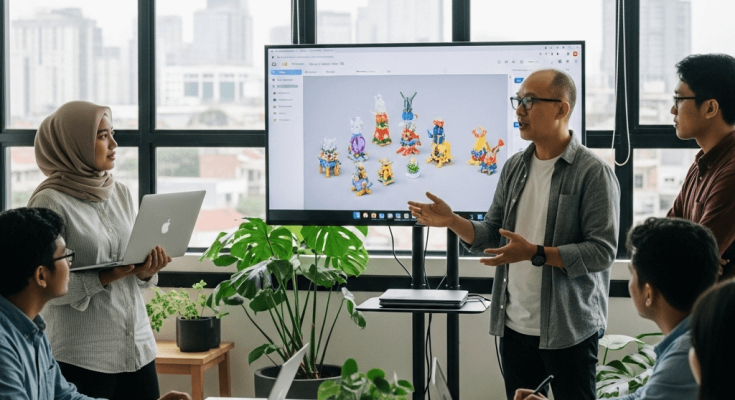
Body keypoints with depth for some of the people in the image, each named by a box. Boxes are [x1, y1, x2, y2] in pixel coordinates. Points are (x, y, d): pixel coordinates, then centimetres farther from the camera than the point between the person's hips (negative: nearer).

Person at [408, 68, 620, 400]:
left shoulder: (594, 173, -11)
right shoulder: (514, 168, 10)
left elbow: (602, 252, -17)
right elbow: (491, 236, 13)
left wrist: (536, 254, -26)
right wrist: (451, 221, -5)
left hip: (569, 331, -6)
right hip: (515, 327, 6)